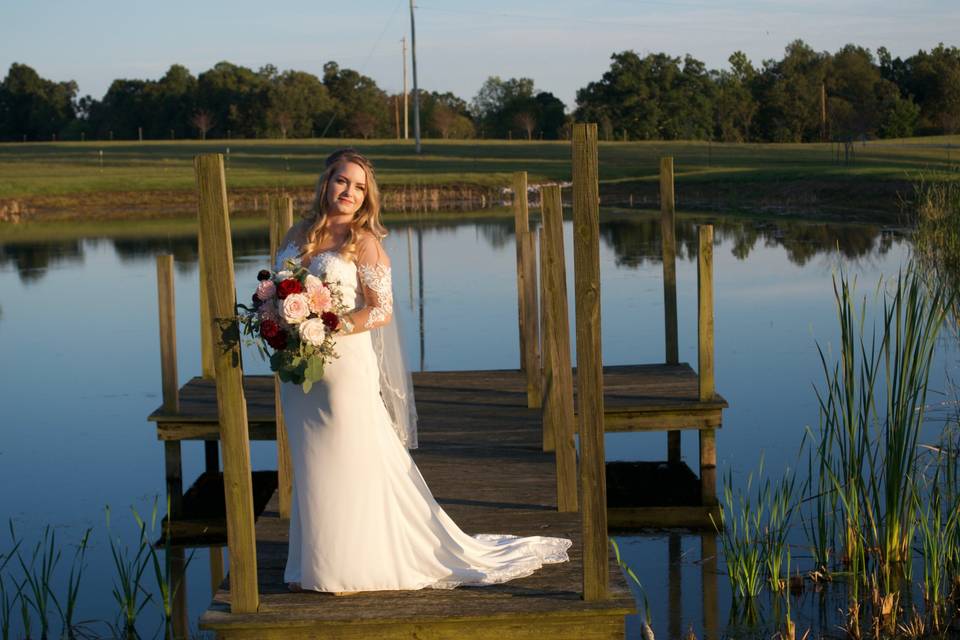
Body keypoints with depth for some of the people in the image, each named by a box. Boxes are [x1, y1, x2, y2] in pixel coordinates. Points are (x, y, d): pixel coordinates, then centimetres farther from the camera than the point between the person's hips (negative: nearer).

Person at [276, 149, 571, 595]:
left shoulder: (364, 242, -7)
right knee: (309, 466, 13)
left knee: (349, 462, 1)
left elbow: (381, 311, -14)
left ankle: (353, 565, 13)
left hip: (346, 362, -6)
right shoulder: (298, 235, 10)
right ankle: (312, 564, 24)